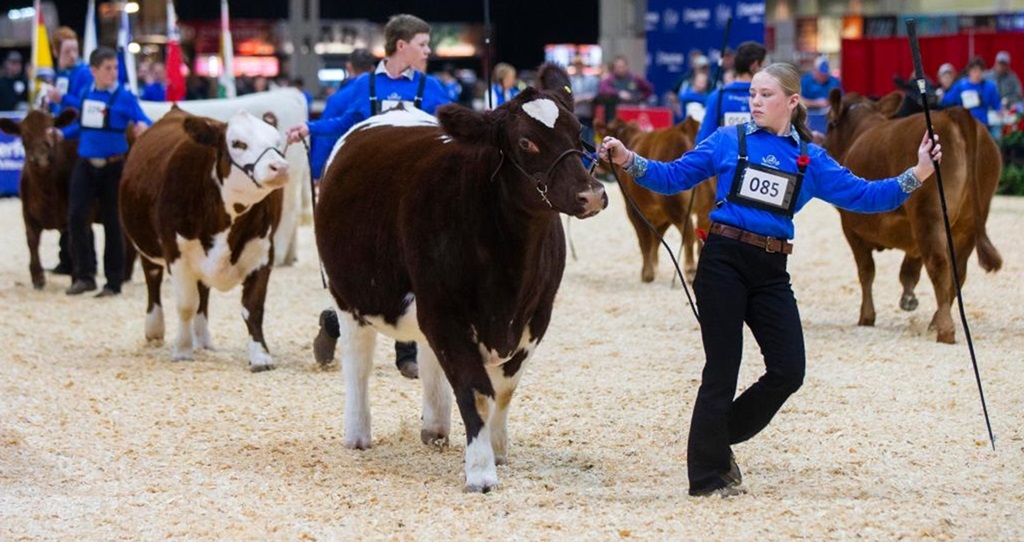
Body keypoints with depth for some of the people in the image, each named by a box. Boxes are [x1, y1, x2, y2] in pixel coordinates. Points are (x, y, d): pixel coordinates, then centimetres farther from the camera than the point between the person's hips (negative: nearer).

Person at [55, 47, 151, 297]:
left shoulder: (124, 97, -6)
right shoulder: (85, 94, 7)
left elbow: (144, 123, -11)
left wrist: (143, 127, -33)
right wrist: (61, 133, 9)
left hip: (112, 166, -3)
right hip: (85, 164, 3)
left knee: (112, 222, 4)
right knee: (76, 216, -8)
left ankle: (113, 283, 13)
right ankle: (83, 276, 1)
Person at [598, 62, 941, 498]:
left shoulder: (809, 158, 9)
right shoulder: (728, 141, 4)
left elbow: (859, 195, 5)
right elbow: (674, 176, 5)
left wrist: (915, 177, -5)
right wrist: (629, 161, -9)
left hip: (771, 270, 3)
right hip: (724, 261, -3)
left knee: (788, 371, -2)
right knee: (722, 371, -1)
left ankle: (719, 440, 20)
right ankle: (708, 476, 9)